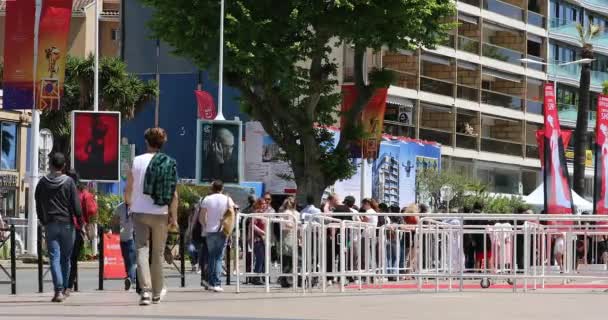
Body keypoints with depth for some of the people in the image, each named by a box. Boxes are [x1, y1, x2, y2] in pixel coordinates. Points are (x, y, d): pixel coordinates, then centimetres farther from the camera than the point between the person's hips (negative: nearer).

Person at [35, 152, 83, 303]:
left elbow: (38, 206, 9)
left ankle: (58, 290, -16)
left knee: (54, 258, -3)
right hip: (67, 224, -1)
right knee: (65, 259, 11)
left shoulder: (43, 182, 3)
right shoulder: (69, 182, -5)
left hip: (50, 224, 1)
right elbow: (76, 205, -7)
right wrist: (80, 222, 4)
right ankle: (63, 289, 18)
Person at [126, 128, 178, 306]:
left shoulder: (138, 161, -4)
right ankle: (157, 293, 22)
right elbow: (173, 194, -4)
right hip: (161, 213, 1)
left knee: (142, 250, -1)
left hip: (140, 212, -1)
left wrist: (129, 204, 22)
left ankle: (145, 290, -18)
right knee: (158, 253, 12)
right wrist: (174, 217, 2)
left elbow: (129, 187, 2)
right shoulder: (169, 164, -2)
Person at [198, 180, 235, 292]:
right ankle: (216, 283, -6)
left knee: (211, 256, 14)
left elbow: (201, 218, -3)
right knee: (219, 257, 2)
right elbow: (232, 215, -7)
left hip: (210, 231, 1)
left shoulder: (206, 200, 0)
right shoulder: (227, 199, -1)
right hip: (222, 231, -1)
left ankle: (211, 281, 14)